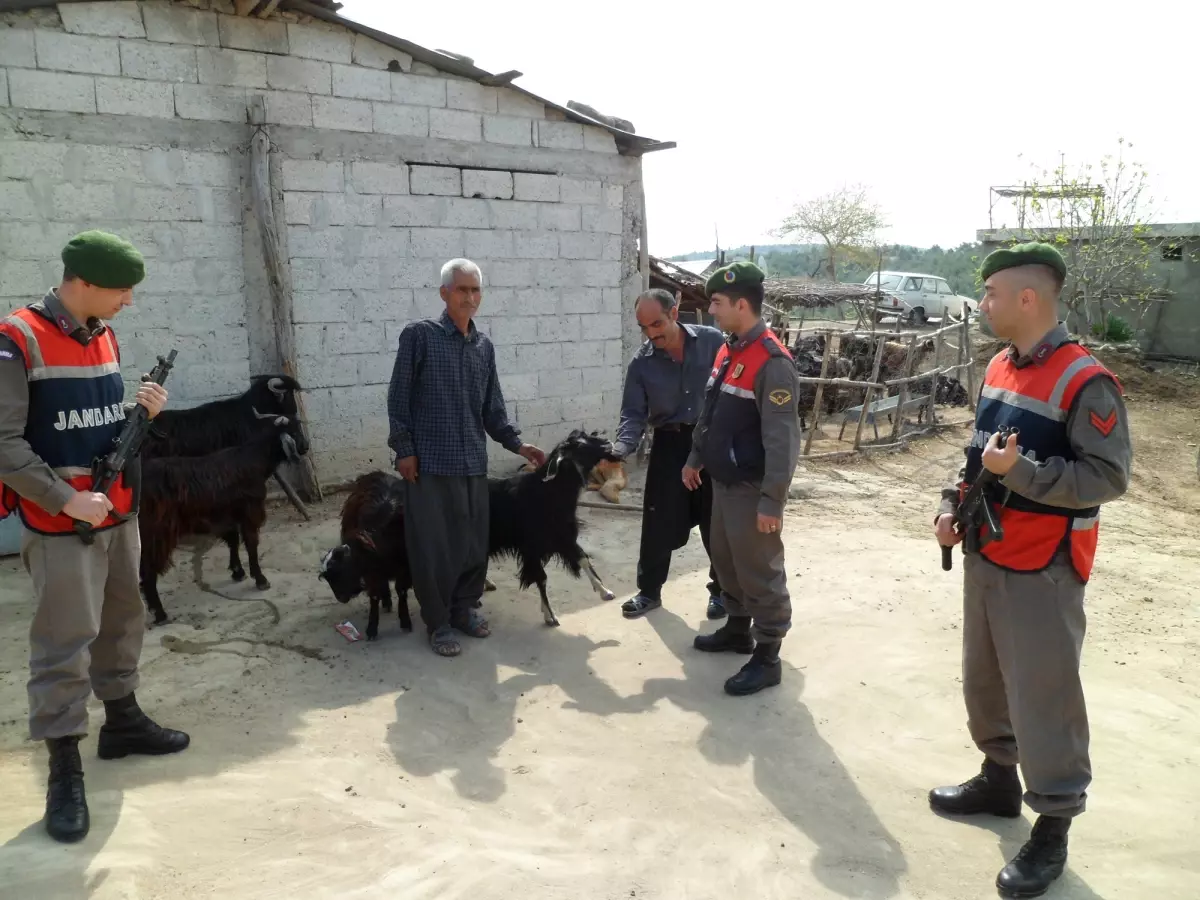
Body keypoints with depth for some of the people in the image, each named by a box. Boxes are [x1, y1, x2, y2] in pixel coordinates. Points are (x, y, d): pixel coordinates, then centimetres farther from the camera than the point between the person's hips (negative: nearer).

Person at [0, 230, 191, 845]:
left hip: (119, 512, 8)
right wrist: (66, 498, -21)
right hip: (60, 523, -7)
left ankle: (122, 721, 34)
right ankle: (64, 771, 8)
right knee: (63, 640, -3)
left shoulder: (105, 338, 10)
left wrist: (143, 414, -2)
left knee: (122, 621, 17)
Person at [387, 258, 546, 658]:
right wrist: (404, 450, -8)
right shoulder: (419, 335, -4)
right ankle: (438, 622, 17)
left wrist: (517, 444, 5)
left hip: (473, 462, 5)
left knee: (474, 543, 11)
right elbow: (399, 397, -4)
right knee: (433, 546, 2)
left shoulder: (485, 346, 11)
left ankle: (464, 608, 29)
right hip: (430, 462, -5)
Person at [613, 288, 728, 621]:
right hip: (669, 445, 1)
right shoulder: (641, 363, -5)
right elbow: (633, 415, -4)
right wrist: (620, 450, -22)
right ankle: (649, 590, 23)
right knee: (659, 522, 5)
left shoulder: (713, 342, -9)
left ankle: (721, 589, 27)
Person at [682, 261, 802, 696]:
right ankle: (738, 629, 39)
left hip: (752, 488, -9)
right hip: (723, 481, 9)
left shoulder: (772, 362, -21)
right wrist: (695, 458, 23)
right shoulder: (726, 351, 9)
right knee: (725, 558, 21)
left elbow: (782, 439, -23)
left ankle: (767, 657, 13)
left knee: (760, 572, 1)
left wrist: (772, 500, -24)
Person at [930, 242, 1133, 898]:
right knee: (984, 680, 20)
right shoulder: (999, 367, 7)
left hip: (1041, 571, -8)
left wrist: (1020, 471, -26)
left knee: (1042, 697, 2)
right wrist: (952, 507, 5)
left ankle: (1053, 829, 19)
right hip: (984, 558, 8)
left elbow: (1109, 477, -19)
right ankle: (999, 780, 40)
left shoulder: (1085, 382, -18)